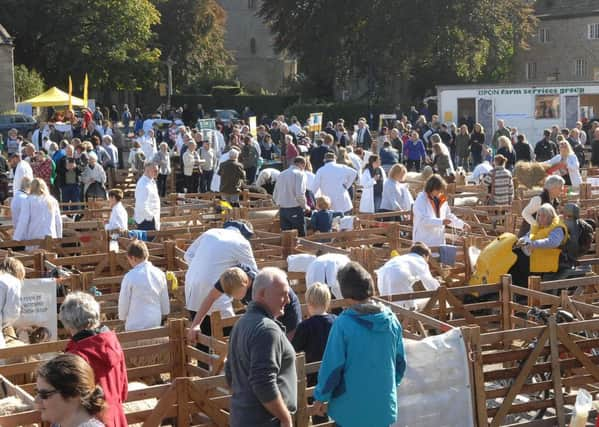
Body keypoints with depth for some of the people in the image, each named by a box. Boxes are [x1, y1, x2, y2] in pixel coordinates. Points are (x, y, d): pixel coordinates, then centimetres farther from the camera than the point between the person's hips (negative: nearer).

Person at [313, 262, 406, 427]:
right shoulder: (391, 320, -4)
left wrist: (321, 397, 0)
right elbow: (400, 362, 6)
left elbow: (332, 365, -13)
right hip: (384, 403, 4)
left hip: (351, 405, -3)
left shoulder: (343, 323, -17)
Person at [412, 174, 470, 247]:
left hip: (439, 242, 7)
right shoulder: (421, 200, -12)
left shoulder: (443, 201, 11)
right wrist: (441, 222, -30)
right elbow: (423, 220, -23)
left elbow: (449, 216, 23)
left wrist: (462, 224, 11)